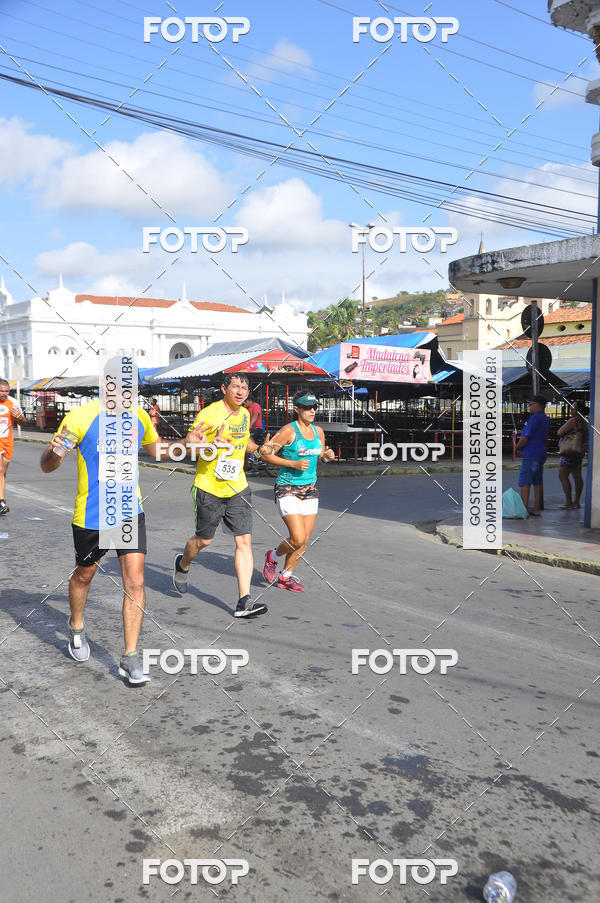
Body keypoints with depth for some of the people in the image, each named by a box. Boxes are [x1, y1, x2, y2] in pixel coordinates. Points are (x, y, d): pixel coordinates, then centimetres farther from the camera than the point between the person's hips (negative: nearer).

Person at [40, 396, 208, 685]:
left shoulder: (139, 417, 0)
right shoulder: (80, 417, -13)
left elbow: (156, 450, 20)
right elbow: (47, 466, -10)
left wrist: (184, 443, 2)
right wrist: (55, 451, -33)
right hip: (90, 516, -2)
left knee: (135, 582, -8)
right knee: (84, 574, 18)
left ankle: (130, 658, 4)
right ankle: (76, 626, 50)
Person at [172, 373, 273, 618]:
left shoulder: (244, 414, 8)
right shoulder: (208, 414, -13)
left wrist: (259, 448, 9)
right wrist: (212, 444, -32)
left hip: (238, 488, 5)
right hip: (209, 488, -4)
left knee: (244, 541, -7)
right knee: (204, 540, 11)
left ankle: (244, 602, -6)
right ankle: (182, 565, 46)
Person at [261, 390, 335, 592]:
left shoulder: (318, 431, 8)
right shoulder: (289, 430, -12)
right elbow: (265, 454, -12)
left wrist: (328, 456, -1)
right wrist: (292, 463, -18)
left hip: (310, 488, 7)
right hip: (287, 489, -7)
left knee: (305, 539, 6)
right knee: (298, 538, -13)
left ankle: (285, 577, 24)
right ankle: (273, 556, 18)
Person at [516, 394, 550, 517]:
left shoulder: (535, 418, -17)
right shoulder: (545, 418, 14)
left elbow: (525, 437, -19)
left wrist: (518, 447, -3)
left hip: (531, 454, -10)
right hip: (541, 453, 10)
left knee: (524, 482, -7)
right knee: (537, 481, 12)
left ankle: (524, 510, -8)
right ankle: (536, 508, 15)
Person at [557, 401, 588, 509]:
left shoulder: (573, 421, -18)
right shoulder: (583, 421, 12)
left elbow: (559, 433, -17)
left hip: (570, 452, -10)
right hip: (579, 452, 10)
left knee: (563, 476, -5)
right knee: (577, 476, 9)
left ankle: (568, 502, -6)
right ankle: (576, 502, 11)